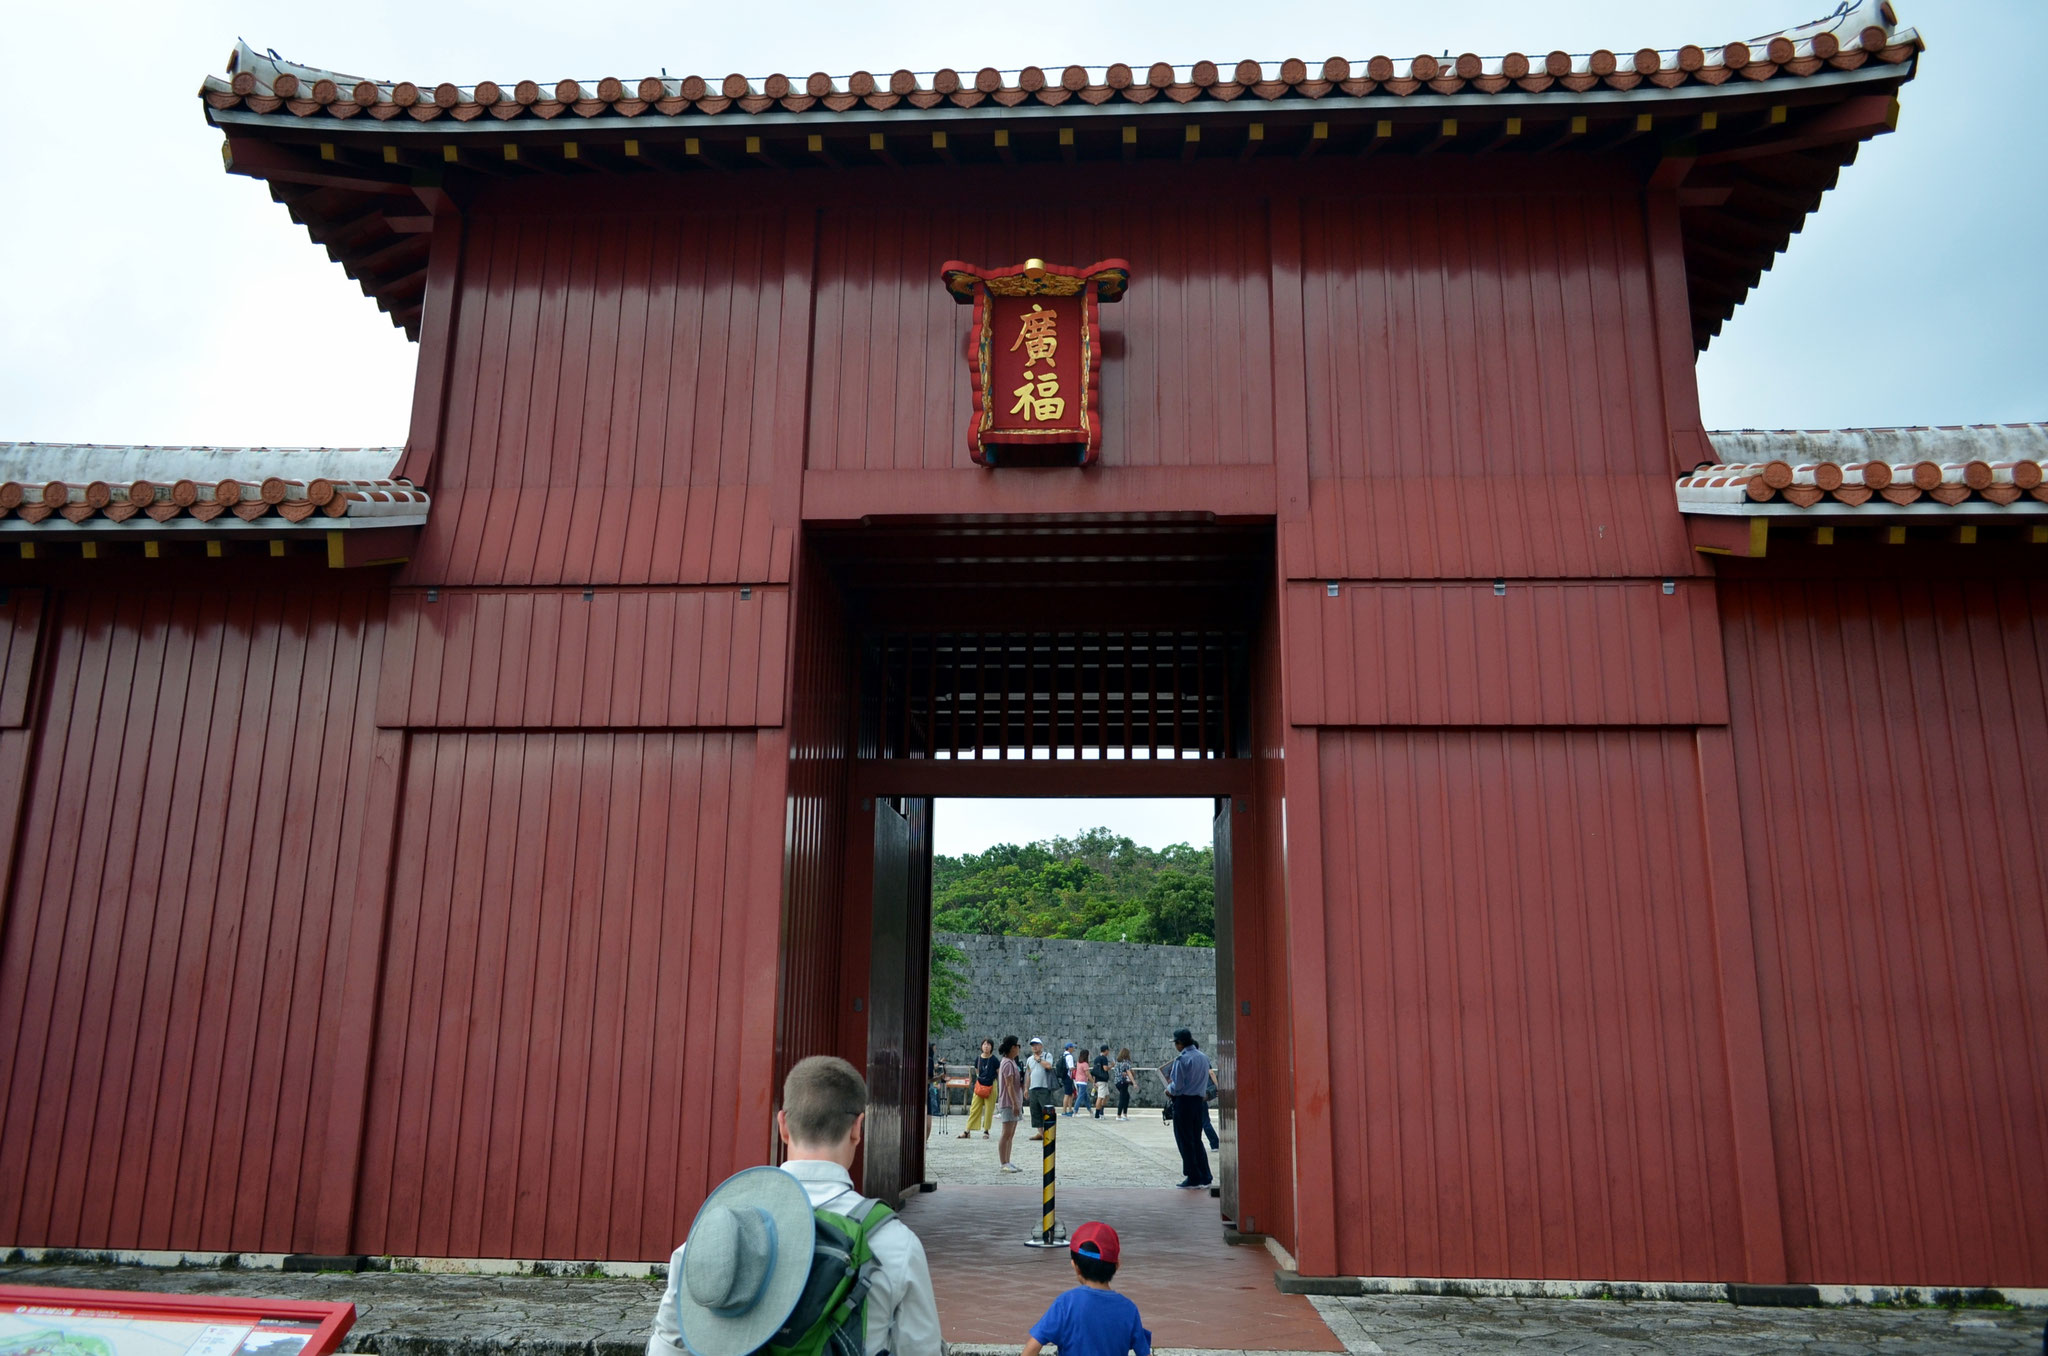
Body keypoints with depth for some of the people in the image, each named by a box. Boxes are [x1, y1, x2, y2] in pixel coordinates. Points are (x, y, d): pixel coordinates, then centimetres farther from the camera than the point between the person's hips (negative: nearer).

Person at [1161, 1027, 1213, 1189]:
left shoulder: (1182, 1059, -16)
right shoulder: (1203, 1057, 8)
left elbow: (1177, 1086, -17)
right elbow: (1205, 1081, 14)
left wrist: (1169, 1090, 1)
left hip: (1183, 1101, -7)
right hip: (1199, 1100, 7)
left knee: (1185, 1141, 2)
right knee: (1197, 1140, 14)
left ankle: (1194, 1179, 3)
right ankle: (1205, 1178, 13)